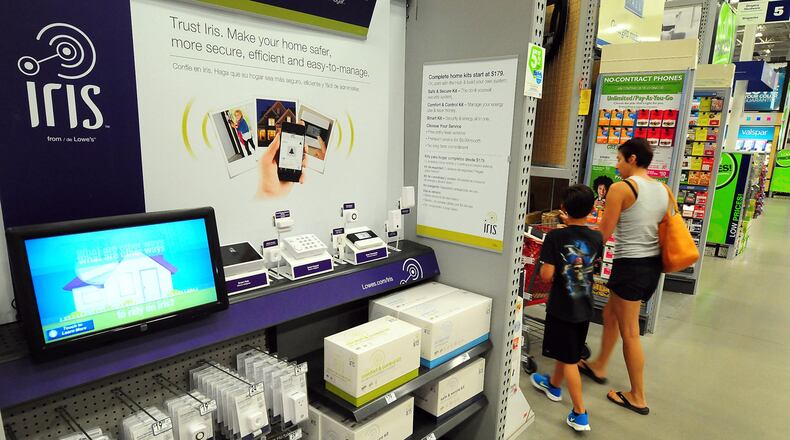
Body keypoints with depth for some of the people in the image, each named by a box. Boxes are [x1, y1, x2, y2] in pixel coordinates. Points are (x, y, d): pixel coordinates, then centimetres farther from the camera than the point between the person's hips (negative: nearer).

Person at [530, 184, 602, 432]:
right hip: (584, 307, 5)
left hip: (562, 307, -5)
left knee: (569, 360, 4)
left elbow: (546, 275, -22)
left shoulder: (555, 237, -20)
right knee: (566, 352, 23)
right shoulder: (596, 238, -5)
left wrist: (543, 267, 2)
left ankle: (580, 415, 7)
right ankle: (553, 385, 46)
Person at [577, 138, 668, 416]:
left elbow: (602, 234, -13)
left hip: (630, 265, -8)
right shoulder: (664, 190, 8)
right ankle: (599, 367, 40)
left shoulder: (621, 188, -15)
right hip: (653, 263, 8)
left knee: (629, 332, 5)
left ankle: (637, 398, 18)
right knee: (611, 314, 24)